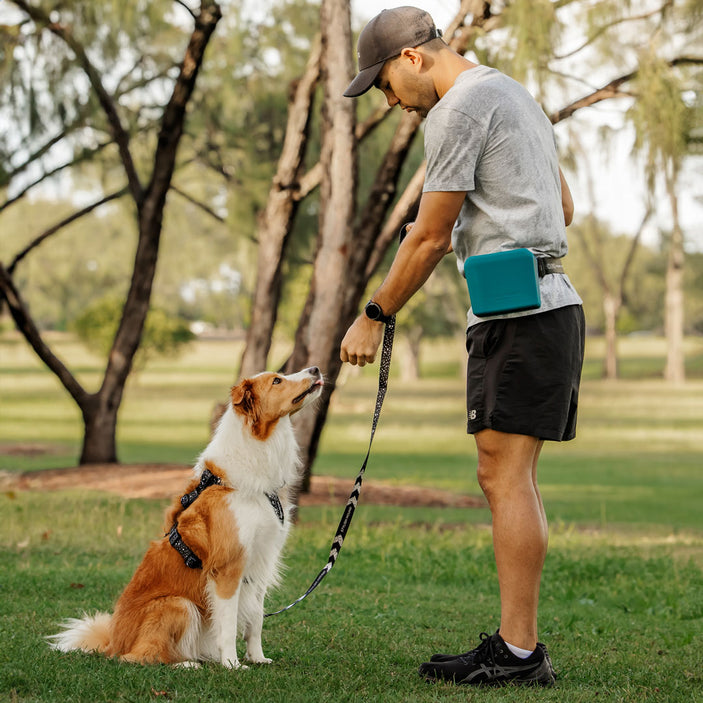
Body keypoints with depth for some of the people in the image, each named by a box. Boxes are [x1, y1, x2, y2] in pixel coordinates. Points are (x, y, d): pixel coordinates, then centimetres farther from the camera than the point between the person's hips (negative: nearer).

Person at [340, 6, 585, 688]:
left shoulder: (459, 108, -8)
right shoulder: (516, 95, 24)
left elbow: (429, 236, -9)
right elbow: (564, 209, 30)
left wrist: (373, 317, -1)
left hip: (515, 306, -10)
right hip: (551, 300, 10)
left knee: (506, 477, -11)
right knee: (510, 479, 9)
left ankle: (520, 652, -11)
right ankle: (513, 644, 10)